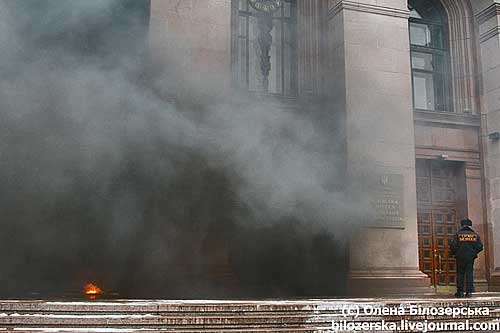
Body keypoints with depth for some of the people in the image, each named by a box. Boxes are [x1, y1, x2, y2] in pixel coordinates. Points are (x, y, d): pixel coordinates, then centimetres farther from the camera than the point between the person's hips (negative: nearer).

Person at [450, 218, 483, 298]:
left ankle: (460, 292, 4)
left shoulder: (458, 234, -5)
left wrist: (454, 253, 10)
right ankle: (469, 292, 1)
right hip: (471, 258, 2)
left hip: (460, 257, -2)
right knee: (470, 274, 6)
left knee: (460, 274, 5)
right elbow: (480, 246, 3)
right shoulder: (475, 235, 3)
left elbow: (453, 246, -9)